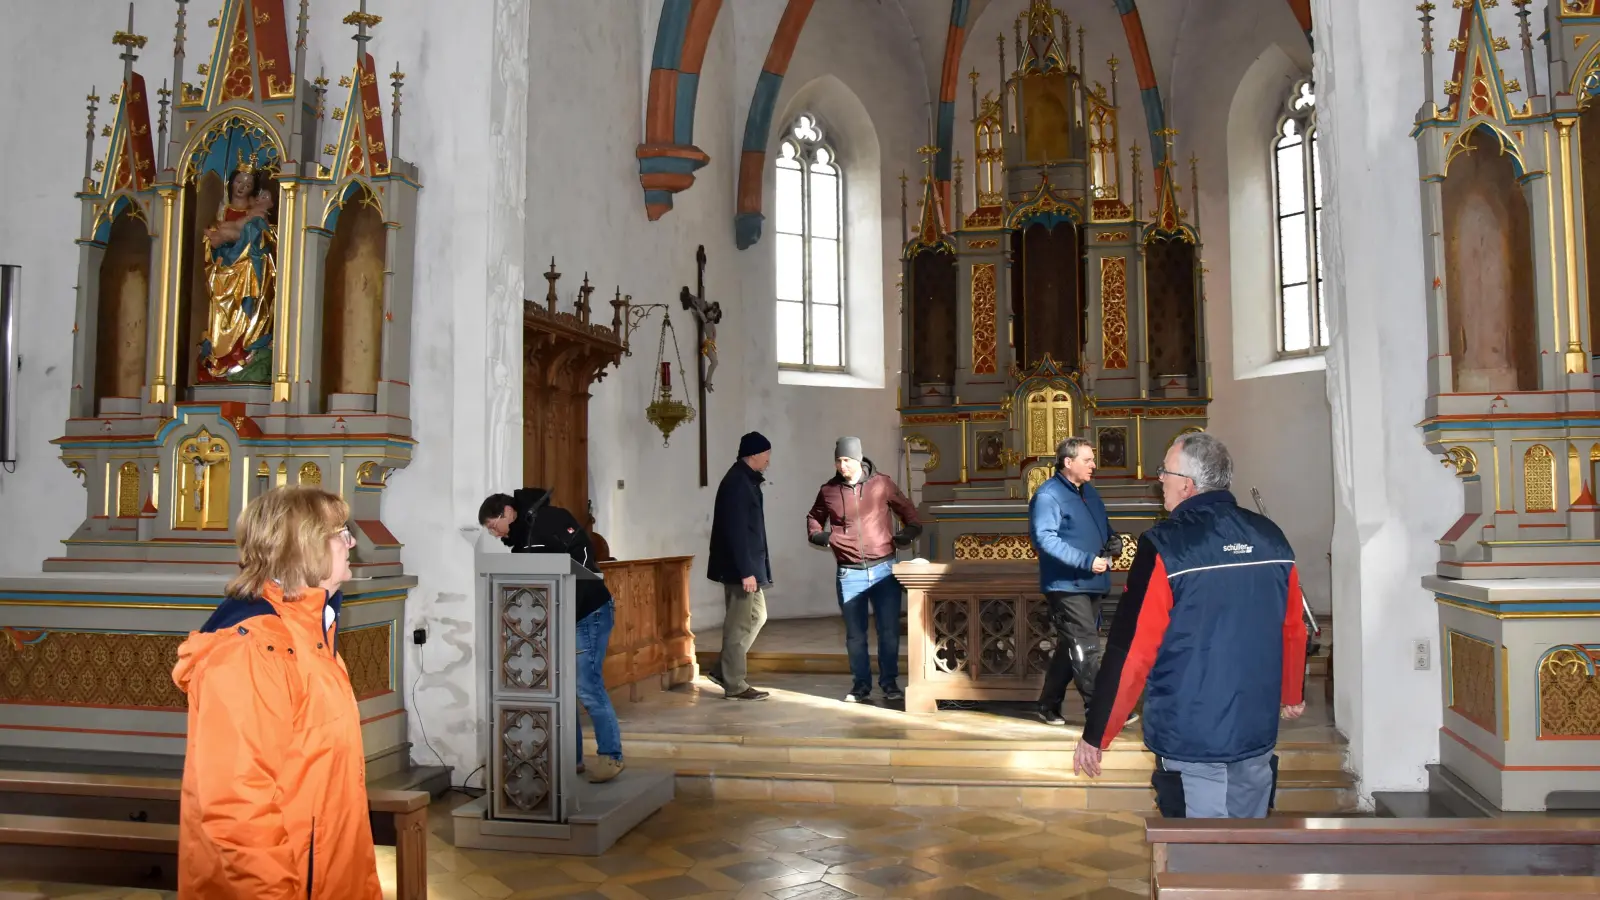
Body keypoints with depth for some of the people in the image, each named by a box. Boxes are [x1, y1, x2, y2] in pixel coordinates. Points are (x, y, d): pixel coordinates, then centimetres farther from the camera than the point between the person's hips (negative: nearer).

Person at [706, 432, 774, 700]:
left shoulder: (745, 480, 14)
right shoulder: (737, 483, -18)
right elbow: (736, 531, -23)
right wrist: (746, 571, -23)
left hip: (747, 564, 10)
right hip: (739, 568, -10)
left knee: (757, 616, 16)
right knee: (740, 624, -3)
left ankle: (722, 669, 21)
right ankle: (734, 684, 5)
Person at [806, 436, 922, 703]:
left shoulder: (882, 484, 0)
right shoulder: (828, 490, 2)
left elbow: (907, 511, 13)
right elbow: (813, 518, 19)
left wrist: (909, 532, -4)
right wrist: (818, 535, 0)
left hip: (883, 569, -1)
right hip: (849, 573, 1)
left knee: (889, 630, 3)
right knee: (855, 634, 8)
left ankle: (890, 683, 16)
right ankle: (860, 685, 20)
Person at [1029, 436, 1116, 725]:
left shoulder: (1089, 492, 15)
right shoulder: (1047, 495, -14)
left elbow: (1103, 527, 28)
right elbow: (1044, 538, -24)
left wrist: (1113, 540, 4)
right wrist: (1086, 560, -27)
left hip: (1091, 584, 9)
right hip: (1066, 585, -9)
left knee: (1070, 647, 14)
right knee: (1086, 647, -9)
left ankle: (1049, 706, 24)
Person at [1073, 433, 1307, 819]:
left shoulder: (1165, 547, -16)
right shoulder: (1270, 538, -2)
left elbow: (1130, 650, -16)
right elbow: (1293, 630, 9)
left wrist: (1095, 736, -6)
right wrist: (1291, 695, 28)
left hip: (1190, 740, -5)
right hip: (1257, 732, 5)